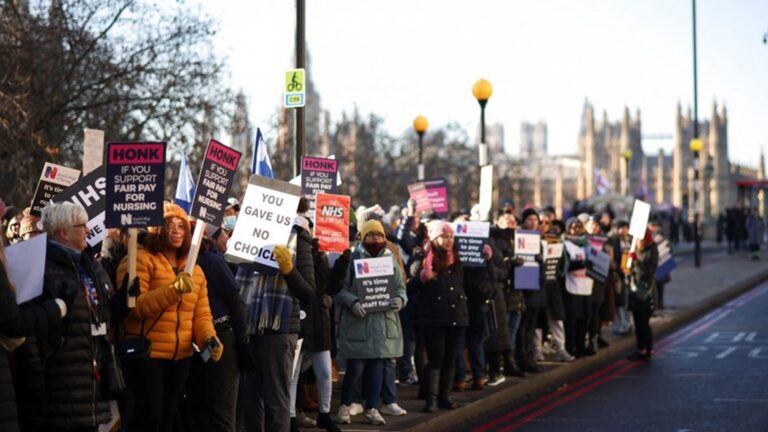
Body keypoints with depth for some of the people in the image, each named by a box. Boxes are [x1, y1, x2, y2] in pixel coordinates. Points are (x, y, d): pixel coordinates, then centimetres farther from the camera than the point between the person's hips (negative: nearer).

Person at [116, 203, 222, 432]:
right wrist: (174, 289, -28)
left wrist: (209, 338, -10)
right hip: (146, 354, -7)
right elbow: (134, 306, -20)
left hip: (181, 356, 7)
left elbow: (201, 312, 9)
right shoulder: (140, 260, -8)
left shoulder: (194, 270, 14)